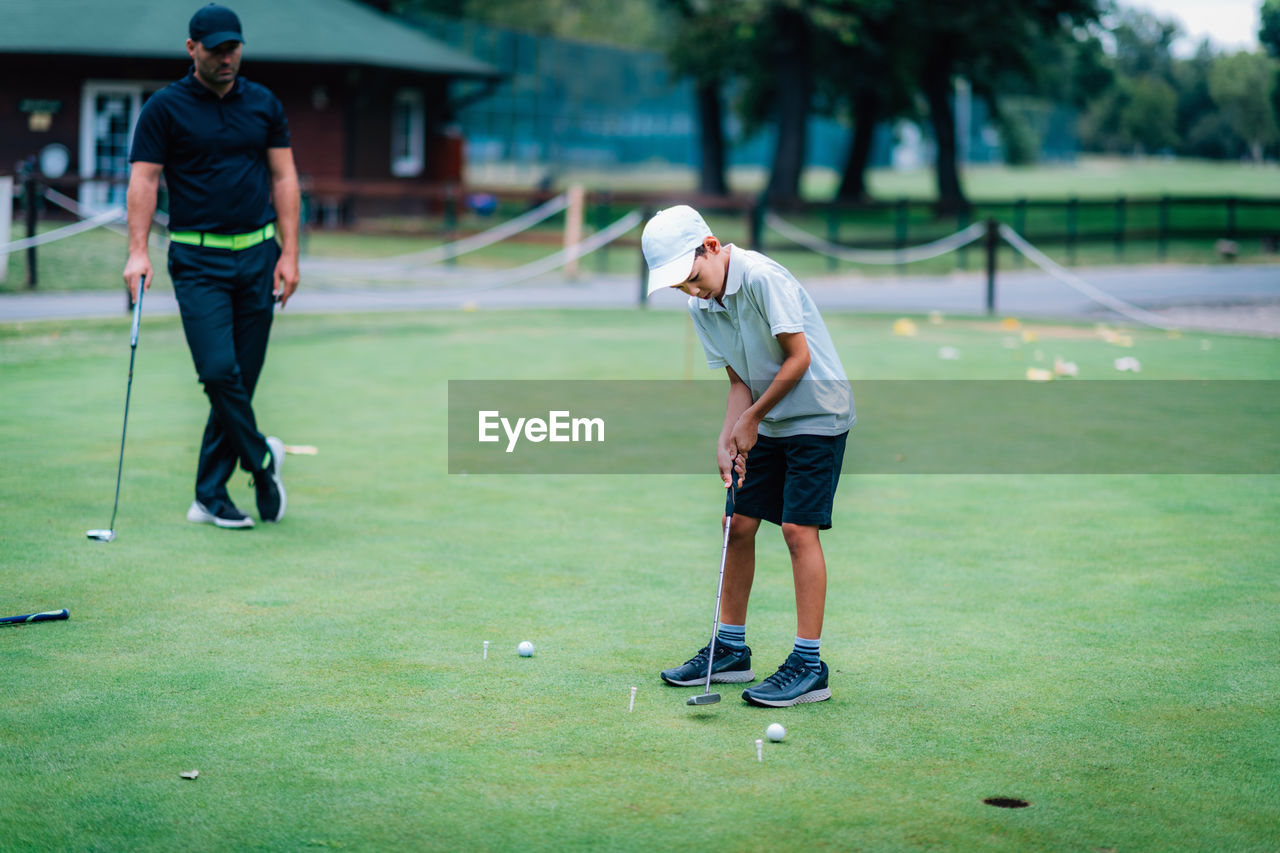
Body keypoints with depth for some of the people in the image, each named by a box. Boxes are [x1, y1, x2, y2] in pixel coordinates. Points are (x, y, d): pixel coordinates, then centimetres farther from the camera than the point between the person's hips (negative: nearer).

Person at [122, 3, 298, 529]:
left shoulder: (264, 105, 8)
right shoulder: (165, 108, -2)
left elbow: (283, 177, 9)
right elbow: (144, 179, -5)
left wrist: (289, 253, 1)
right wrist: (137, 251, -17)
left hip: (256, 255, 3)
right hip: (198, 260, -3)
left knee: (243, 378, 2)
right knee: (219, 371, -16)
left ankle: (211, 496, 9)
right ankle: (262, 459, 7)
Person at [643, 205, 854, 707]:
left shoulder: (763, 278, -23)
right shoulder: (701, 306, 1)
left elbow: (799, 357, -21)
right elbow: (740, 381, 4)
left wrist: (752, 418, -12)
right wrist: (726, 441, -10)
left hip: (817, 416, -8)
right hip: (767, 421, 8)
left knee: (798, 529, -13)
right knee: (738, 523, 7)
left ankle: (810, 666, -10)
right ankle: (730, 649, 19)